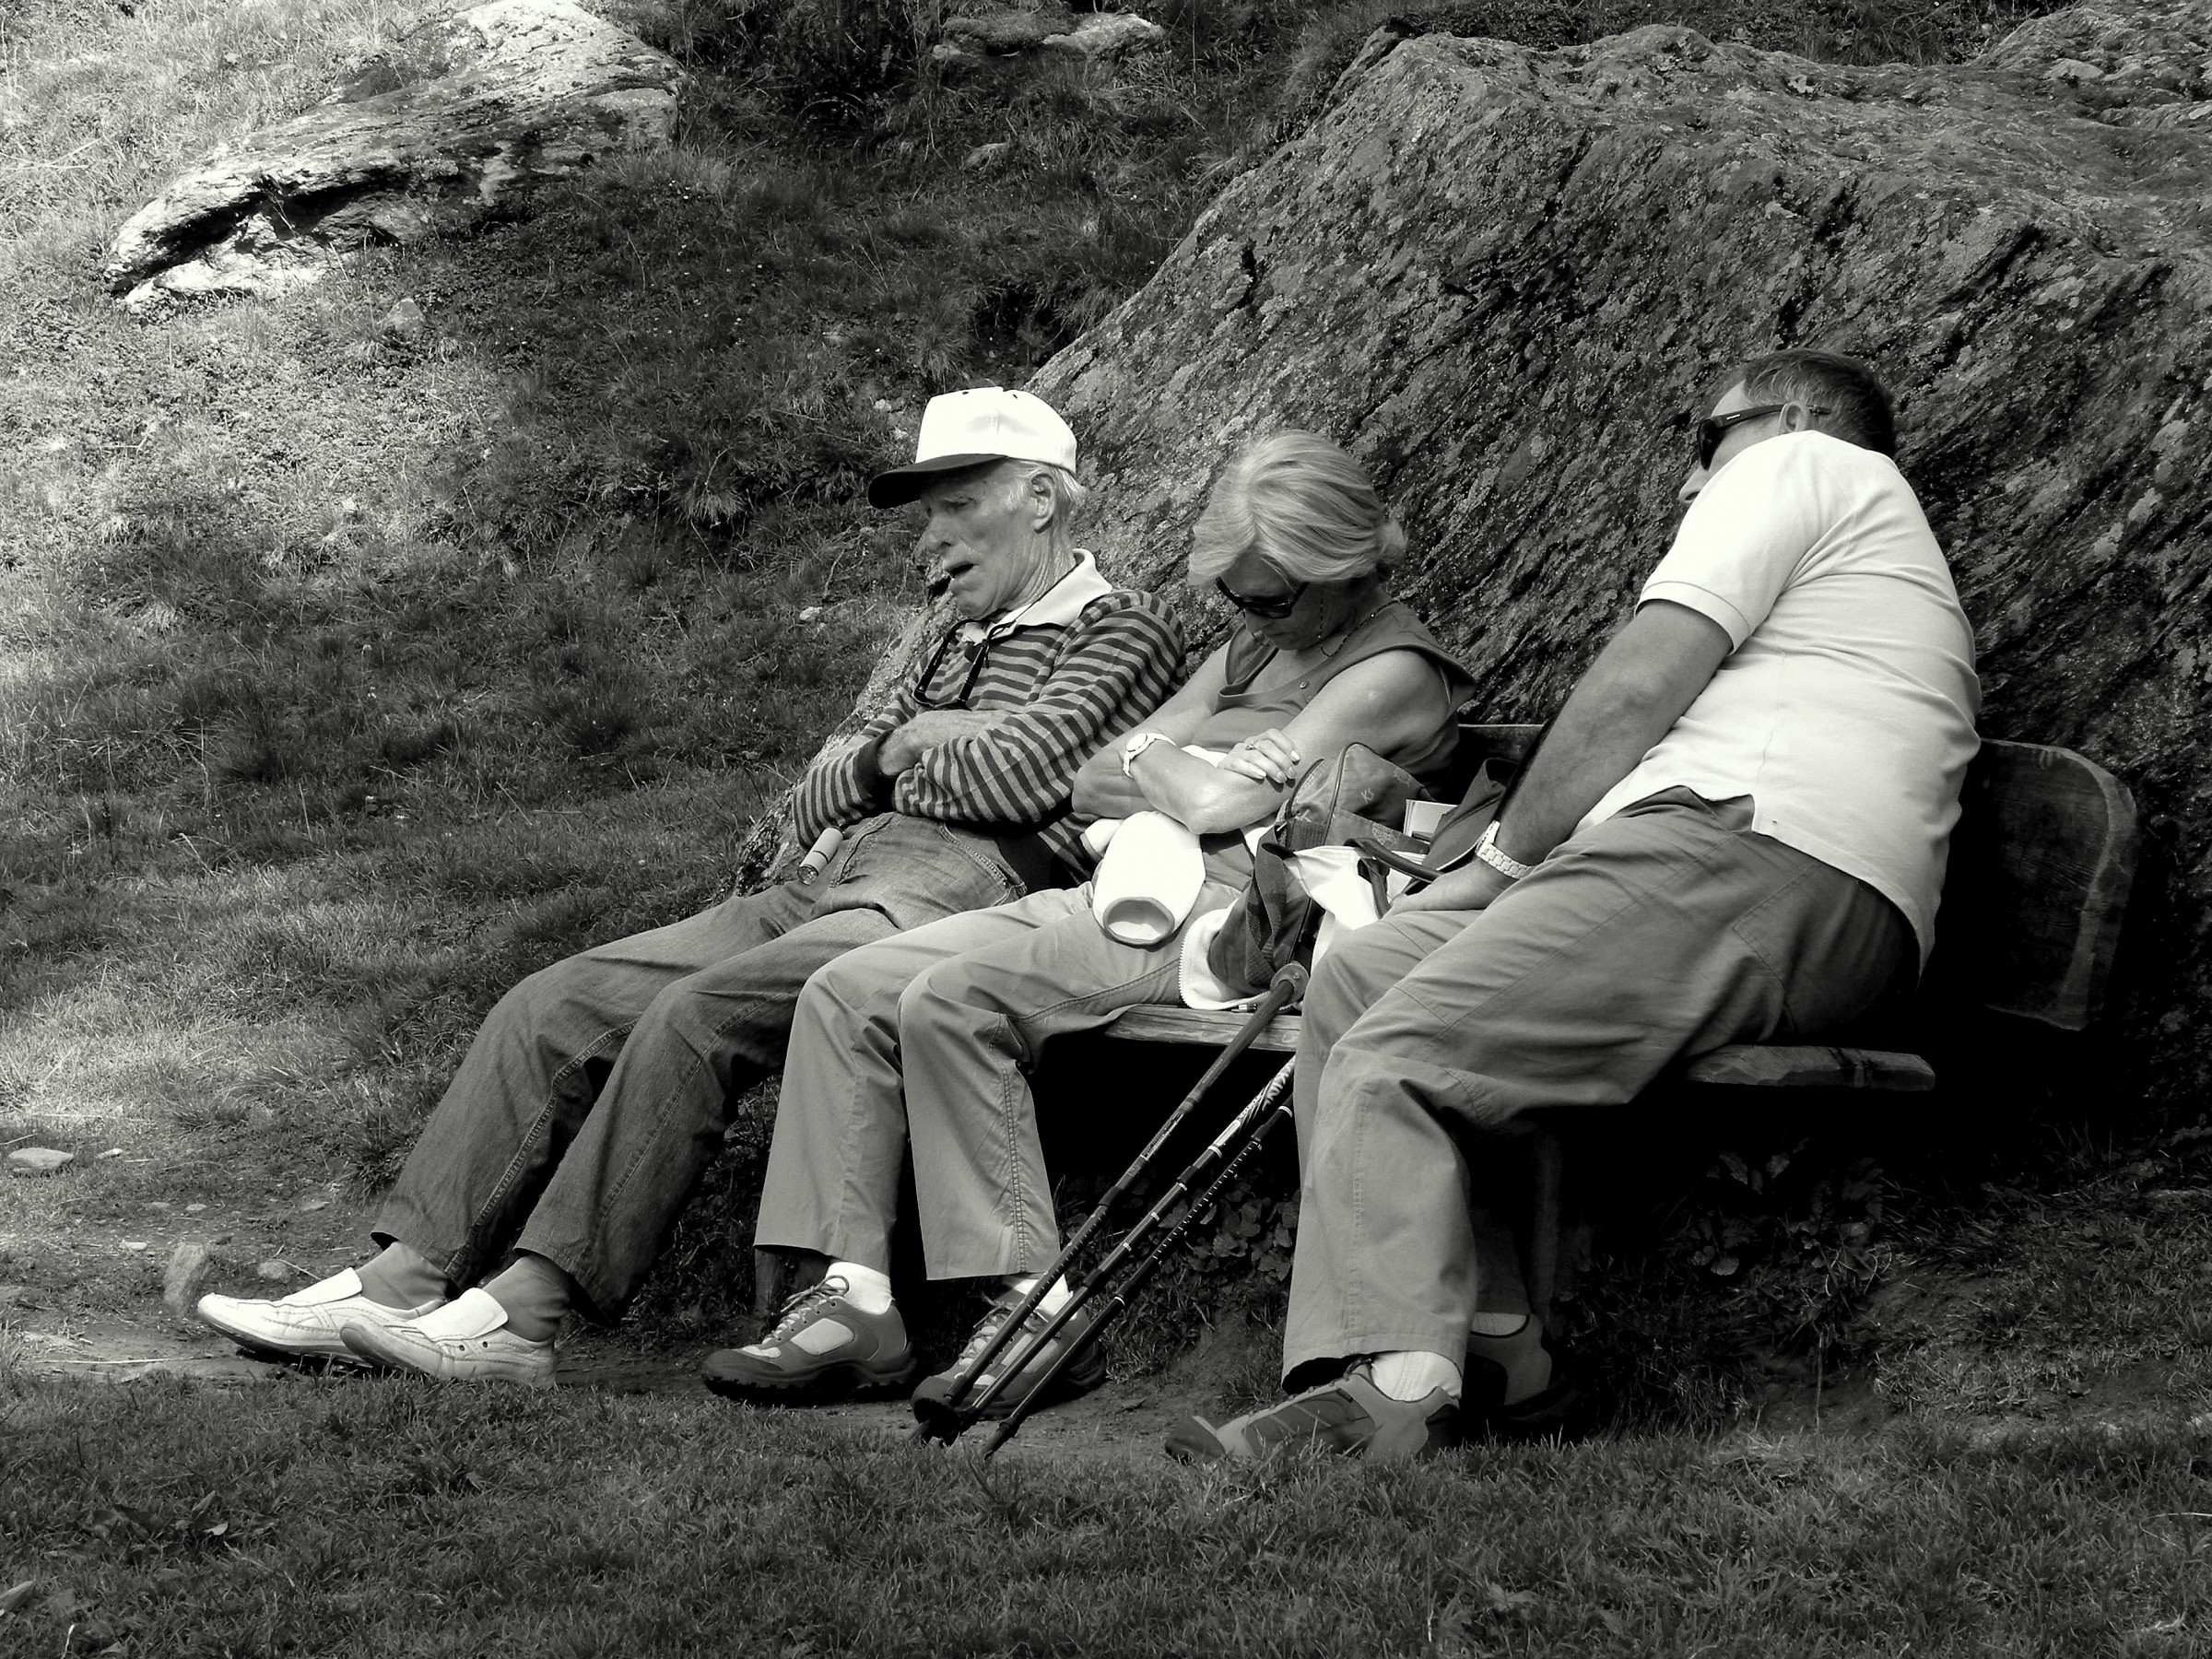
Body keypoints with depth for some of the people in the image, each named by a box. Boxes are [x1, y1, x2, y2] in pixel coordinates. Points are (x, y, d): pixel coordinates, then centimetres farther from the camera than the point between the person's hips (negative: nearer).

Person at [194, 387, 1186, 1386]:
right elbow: (817, 805, 28)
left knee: (695, 1015, -30)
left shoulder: (1123, 629, 6)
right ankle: (401, 1282, -15)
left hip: (957, 895, -8)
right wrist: (898, 750, 8)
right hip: (829, 888, 9)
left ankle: (522, 1313, -33)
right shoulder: (961, 646, 32)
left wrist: (895, 762, 7)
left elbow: (1021, 773, -12)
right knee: (552, 1006, -8)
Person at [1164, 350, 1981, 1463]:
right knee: (1353, 983, 3)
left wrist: (1504, 856, 4)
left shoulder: (1803, 462, 10)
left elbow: (1636, 690, -3)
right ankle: (1486, 1341, -9)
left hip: (1753, 858, -10)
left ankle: (1400, 1383, -31)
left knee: (1391, 1060, -19)